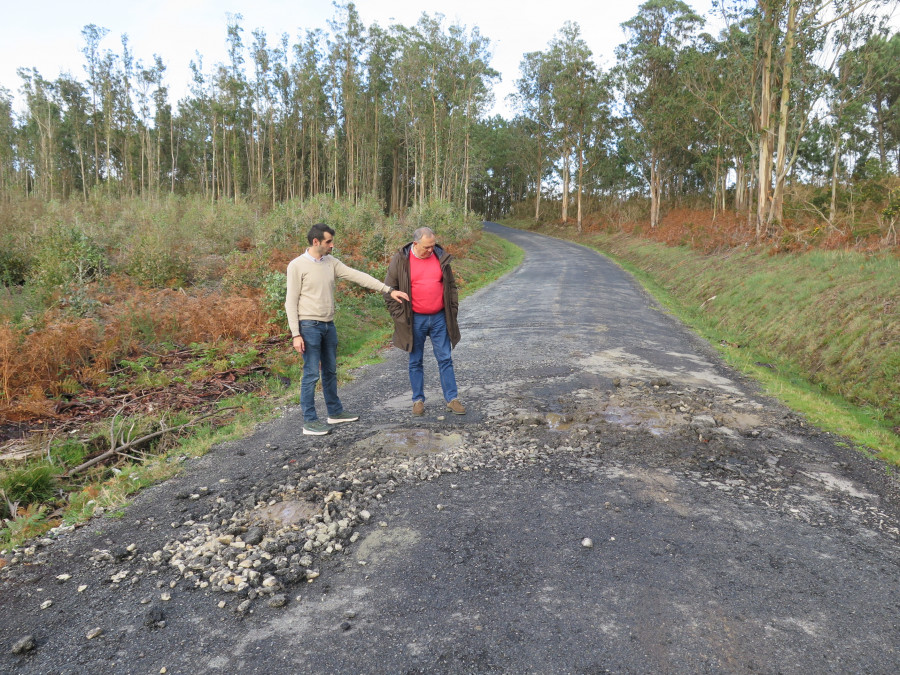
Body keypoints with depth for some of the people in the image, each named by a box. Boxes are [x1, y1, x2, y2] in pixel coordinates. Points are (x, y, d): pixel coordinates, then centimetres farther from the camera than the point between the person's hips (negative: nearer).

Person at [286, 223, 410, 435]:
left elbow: (358, 276, 1)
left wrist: (388, 290, -6)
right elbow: (291, 302, -11)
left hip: (329, 325, 7)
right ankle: (309, 421, 8)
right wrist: (296, 334, -15)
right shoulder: (297, 265, -10)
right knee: (311, 374, -3)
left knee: (330, 371, 16)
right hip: (309, 326, -7)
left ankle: (335, 412, 30)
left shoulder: (331, 262, 6)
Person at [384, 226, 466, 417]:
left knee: (445, 359, 6)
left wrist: (453, 310, 6)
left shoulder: (441, 257, 2)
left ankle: (452, 398, 15)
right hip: (415, 320, -2)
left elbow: (451, 286, 12)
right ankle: (418, 400, 21)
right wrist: (400, 315, -6)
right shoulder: (400, 261, -6)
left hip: (439, 318, 2)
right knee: (416, 362, 9)